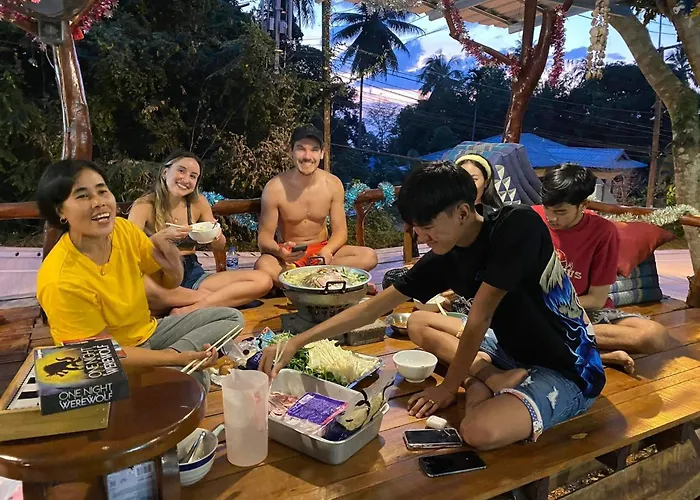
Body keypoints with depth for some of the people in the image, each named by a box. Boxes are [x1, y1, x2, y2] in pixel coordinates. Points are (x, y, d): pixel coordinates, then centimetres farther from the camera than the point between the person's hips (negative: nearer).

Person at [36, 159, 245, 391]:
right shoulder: (61, 281, -29)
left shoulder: (123, 229, -12)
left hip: (147, 332, 7)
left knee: (231, 318, 2)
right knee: (191, 379, -30)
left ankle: (167, 354, -9)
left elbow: (169, 283, 1)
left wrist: (172, 265, -24)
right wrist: (176, 359, -28)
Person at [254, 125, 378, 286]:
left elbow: (340, 231, -4)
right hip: (290, 254, -3)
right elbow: (264, 236, -12)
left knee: (369, 256, -23)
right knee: (263, 266, -36)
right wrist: (279, 251, -36)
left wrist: (326, 251, -27)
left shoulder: (333, 184, -7)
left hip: (322, 250, 3)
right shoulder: (274, 188, -15)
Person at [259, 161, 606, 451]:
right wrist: (295, 343, -8)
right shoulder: (445, 257, -6)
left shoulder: (517, 226, -25)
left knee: (479, 431, -36)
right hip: (516, 352, 8)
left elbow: (478, 321, -22)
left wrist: (448, 387, -11)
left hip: (569, 370, -8)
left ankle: (482, 381, -6)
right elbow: (375, 306, -5)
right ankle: (492, 379, -4)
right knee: (418, 325, 11)